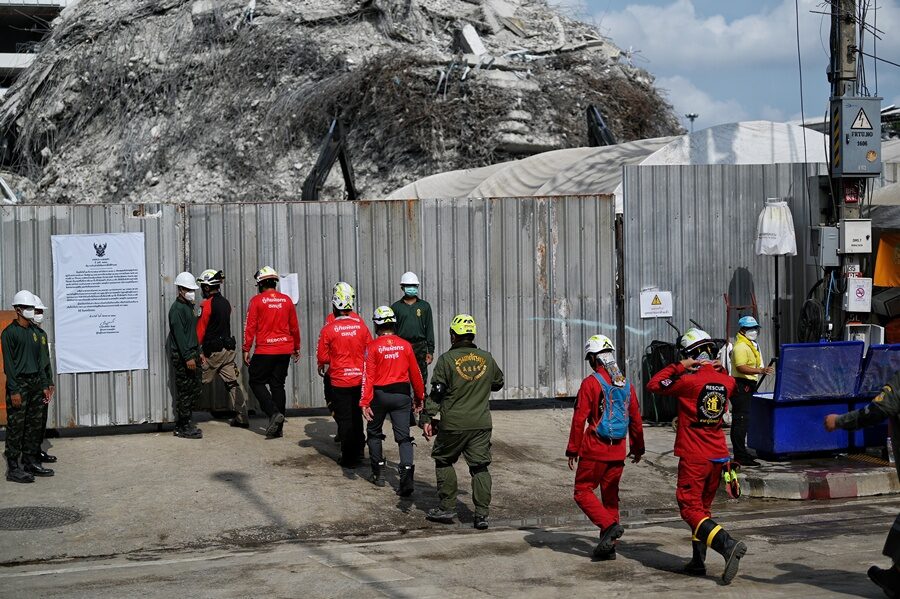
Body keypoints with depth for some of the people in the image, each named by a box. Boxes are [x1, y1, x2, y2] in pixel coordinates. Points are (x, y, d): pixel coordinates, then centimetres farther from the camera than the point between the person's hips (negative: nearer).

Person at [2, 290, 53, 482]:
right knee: (16, 427, -6)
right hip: (19, 383, -7)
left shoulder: (35, 332, 14)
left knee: (35, 425, 9)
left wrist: (45, 385, 14)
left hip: (35, 383, 7)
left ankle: (31, 462, 18)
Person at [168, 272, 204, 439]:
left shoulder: (188, 307, 18)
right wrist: (188, 357, -23)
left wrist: (197, 353, 20)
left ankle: (185, 423, 20)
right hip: (182, 356, -10)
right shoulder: (177, 309, -13)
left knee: (196, 390, 12)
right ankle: (182, 428, 0)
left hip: (191, 353, 10)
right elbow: (179, 334, -20)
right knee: (185, 392, -6)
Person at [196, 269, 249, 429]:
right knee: (233, 383, 5)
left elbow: (201, 329, -10)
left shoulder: (207, 304, -11)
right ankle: (241, 417, 3)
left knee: (201, 382, 3)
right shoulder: (226, 303, 11)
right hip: (228, 348, 7)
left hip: (213, 351, -7)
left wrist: (198, 350, -6)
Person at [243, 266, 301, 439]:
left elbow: (250, 327, -7)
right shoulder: (287, 300, 6)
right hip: (285, 350, 4)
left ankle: (274, 412, -11)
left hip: (264, 350, -4)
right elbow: (294, 327, 12)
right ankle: (278, 427, 9)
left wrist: (246, 349, -1)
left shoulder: (257, 301, -6)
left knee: (257, 382, 9)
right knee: (278, 385, 10)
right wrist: (296, 348, 23)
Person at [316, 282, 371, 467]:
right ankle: (359, 452, 27)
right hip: (360, 379, 3)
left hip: (339, 381, -3)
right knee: (357, 417, 19)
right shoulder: (361, 326, -2)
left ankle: (348, 458, 8)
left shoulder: (328, 330, -12)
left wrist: (322, 371, 16)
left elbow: (322, 358, -5)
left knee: (344, 419, 5)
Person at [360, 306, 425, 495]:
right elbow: (415, 373, 6)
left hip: (380, 395, -2)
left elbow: (368, 376, -12)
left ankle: (378, 473, 24)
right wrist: (420, 398, 18)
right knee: (404, 437, 2)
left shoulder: (373, 347, -7)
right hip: (402, 394, 2)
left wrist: (365, 403, -12)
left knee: (374, 433, 19)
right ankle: (407, 474, -16)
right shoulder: (405, 345, 1)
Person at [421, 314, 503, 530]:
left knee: (444, 462, 16)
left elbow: (436, 392, -9)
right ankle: (482, 514, 2)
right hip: (481, 423, 3)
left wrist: (427, 418, -4)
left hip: (453, 425, -3)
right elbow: (498, 383, 22)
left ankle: (447, 508, 16)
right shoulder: (487, 358, 5)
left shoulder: (447, 359, -7)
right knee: (480, 467, 7)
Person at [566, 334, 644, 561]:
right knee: (610, 495, 13)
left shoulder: (590, 383, -11)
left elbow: (579, 418, -12)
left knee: (583, 491, 5)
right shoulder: (626, 383, 8)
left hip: (594, 449, -6)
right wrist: (637, 447, 24)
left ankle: (609, 525, -15)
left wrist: (572, 450, -5)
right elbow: (635, 418, 13)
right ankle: (608, 546, 14)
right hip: (618, 451, 6)